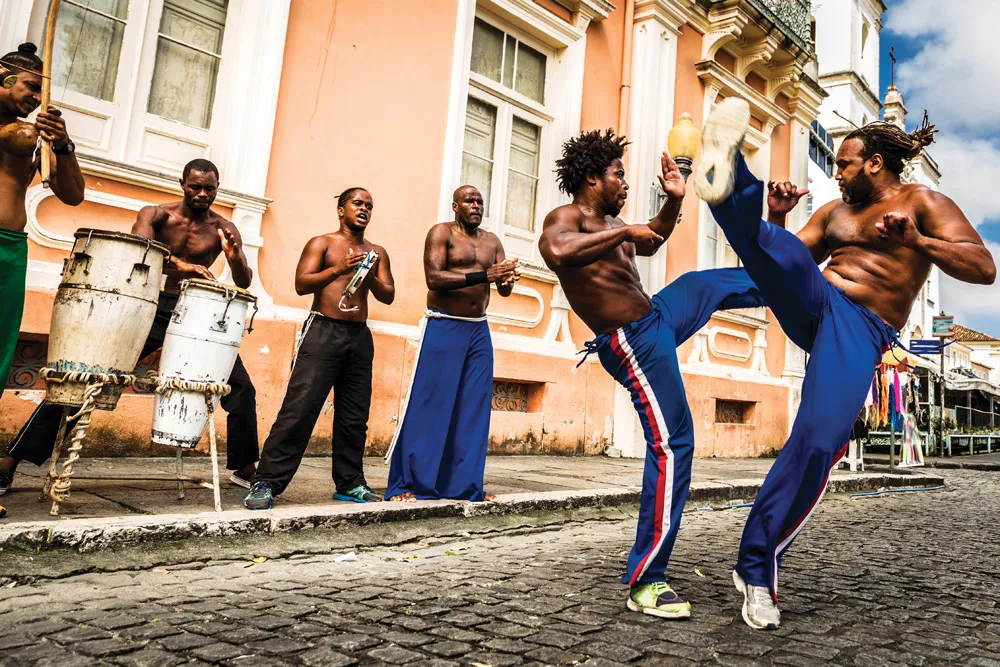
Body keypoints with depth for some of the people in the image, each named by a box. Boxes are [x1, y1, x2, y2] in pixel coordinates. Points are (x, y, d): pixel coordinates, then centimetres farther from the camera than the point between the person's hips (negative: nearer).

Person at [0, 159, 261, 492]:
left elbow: (244, 283, -4)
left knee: (241, 388, -7)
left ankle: (244, 468, 10)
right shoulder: (156, 215, -1)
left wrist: (235, 258, -27)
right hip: (152, 308, -1)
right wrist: (180, 265, -41)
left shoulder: (224, 229, 2)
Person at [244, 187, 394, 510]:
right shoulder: (322, 243, 5)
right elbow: (301, 284, -7)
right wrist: (338, 268, -18)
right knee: (299, 408, -11)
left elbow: (389, 296, 12)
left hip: (360, 336, 5)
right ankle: (267, 482, -6)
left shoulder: (377, 252, 17)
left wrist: (371, 278, -8)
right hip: (322, 330, -4)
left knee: (354, 416, 7)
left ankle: (350, 482, 18)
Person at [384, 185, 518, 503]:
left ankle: (464, 485, 12)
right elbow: (434, 278, -17)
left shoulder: (492, 241, 13)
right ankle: (407, 484, 2)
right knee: (428, 405, -5)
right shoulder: (441, 233, -2)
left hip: (479, 330, 6)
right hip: (443, 327, -5)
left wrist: (507, 279, -17)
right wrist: (484, 275, -24)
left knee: (474, 409, 4)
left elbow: (505, 290, 7)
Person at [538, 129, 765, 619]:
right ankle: (645, 582, -5)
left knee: (715, 282, 22)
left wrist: (674, 200, 18)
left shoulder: (608, 222, 15)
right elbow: (556, 252, -39)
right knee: (671, 444, -12)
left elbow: (650, 244, 33)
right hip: (634, 342, -10)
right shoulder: (566, 218, -14)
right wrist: (624, 232, -29)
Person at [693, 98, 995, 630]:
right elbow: (795, 256, 19)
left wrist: (915, 241, -18)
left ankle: (756, 566, -10)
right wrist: (777, 220, 1)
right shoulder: (835, 211, 23)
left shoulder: (922, 202, 8)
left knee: (819, 440, -21)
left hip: (861, 333, -5)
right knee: (770, 244, -25)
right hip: (812, 305, 5)